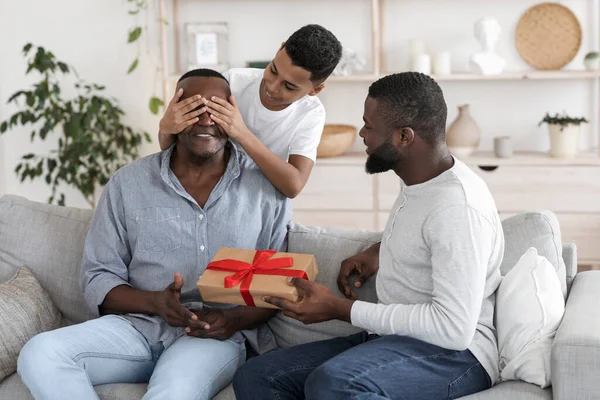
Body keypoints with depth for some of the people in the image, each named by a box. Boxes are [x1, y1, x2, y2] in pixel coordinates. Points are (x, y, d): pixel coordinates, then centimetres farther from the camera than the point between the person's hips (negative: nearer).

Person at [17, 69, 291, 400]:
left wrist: (237, 319, -14)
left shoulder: (267, 187, 4)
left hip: (216, 335, -3)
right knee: (40, 355, -25)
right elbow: (97, 278, 6)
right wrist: (155, 302, -15)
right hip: (137, 324, 4)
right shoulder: (128, 183, 6)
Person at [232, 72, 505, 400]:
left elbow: (454, 329, -25)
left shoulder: (458, 206, -20)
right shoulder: (420, 182, 9)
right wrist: (379, 250, 13)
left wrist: (341, 309, -20)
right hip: (392, 340, 10)